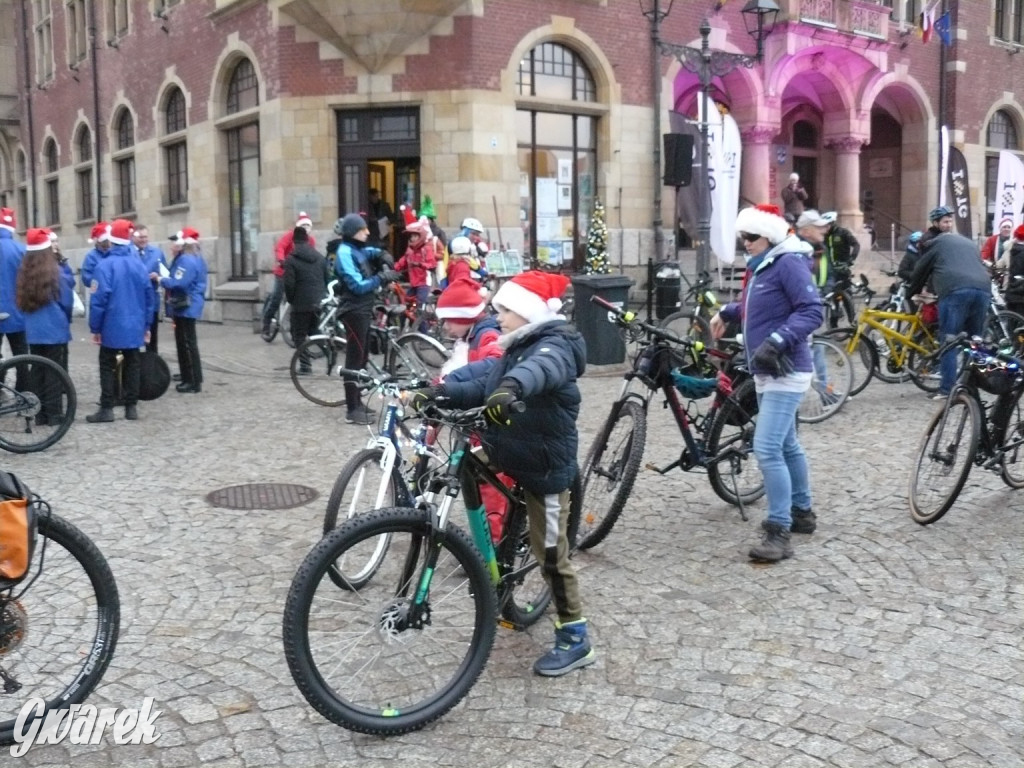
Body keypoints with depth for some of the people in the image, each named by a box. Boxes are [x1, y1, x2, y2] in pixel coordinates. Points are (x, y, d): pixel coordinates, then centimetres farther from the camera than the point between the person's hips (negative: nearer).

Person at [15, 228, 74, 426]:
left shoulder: (24, 273, 2)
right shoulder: (56, 273, -11)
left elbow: (21, 301, 12)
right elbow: (67, 300, -2)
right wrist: (65, 319, 13)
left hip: (33, 330, 5)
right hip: (55, 330, -5)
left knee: (37, 370, 10)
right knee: (54, 371, 0)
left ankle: (39, 413, 13)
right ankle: (54, 413, 2)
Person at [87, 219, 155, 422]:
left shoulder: (105, 265, -14)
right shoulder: (139, 265, 1)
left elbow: (98, 299, -15)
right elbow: (148, 296, 6)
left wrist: (95, 327, -6)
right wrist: (146, 324, 14)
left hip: (112, 327, -4)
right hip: (134, 327, 4)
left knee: (108, 366, 5)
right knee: (131, 365, 11)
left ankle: (107, 408, 3)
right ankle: (131, 407, 12)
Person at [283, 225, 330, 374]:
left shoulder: (291, 259, -8)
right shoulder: (320, 257, 9)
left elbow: (289, 284, -12)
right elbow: (328, 279, 10)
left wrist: (291, 299, 3)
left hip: (301, 303, -5)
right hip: (319, 303, 5)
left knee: (299, 334, 2)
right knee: (316, 332, 17)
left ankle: (305, 365, -4)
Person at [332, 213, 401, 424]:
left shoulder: (358, 250, 11)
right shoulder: (345, 253, -15)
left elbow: (371, 252, 35)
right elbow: (358, 286, -22)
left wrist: (381, 256, 13)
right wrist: (382, 277, -19)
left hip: (364, 309, 10)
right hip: (354, 311, -10)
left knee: (362, 357, 15)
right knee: (354, 359, -8)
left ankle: (356, 402, 25)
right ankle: (352, 410, -6)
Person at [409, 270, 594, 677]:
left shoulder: (556, 346, -19)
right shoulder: (517, 347, 13)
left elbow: (541, 368, -43)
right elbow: (484, 384, 6)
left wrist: (511, 386, -64)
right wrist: (438, 392, -9)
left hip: (545, 466, -9)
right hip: (511, 457, 9)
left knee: (551, 553, -2)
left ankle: (575, 639, 13)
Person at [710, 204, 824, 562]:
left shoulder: (789, 263, -14)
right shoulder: (761, 267, 15)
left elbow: (812, 311, -22)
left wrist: (776, 341, -32)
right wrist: (726, 312, 19)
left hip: (785, 372, -10)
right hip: (767, 372, 10)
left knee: (767, 448, -16)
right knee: (786, 445, 20)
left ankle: (778, 533, -13)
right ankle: (802, 512, 34)